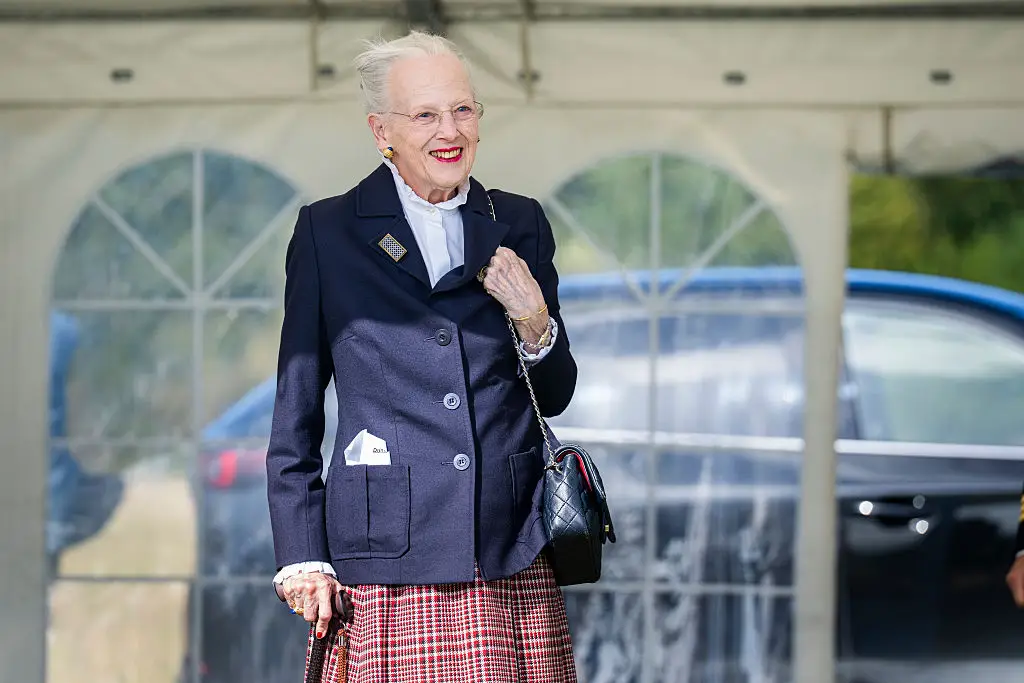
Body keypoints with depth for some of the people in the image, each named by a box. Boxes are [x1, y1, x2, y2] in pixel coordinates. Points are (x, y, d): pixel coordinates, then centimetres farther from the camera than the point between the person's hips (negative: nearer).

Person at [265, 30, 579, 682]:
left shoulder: (519, 225, 12)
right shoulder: (327, 232, 5)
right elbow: (297, 411, 7)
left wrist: (533, 323, -4)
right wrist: (303, 557, 1)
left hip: (515, 556, 3)